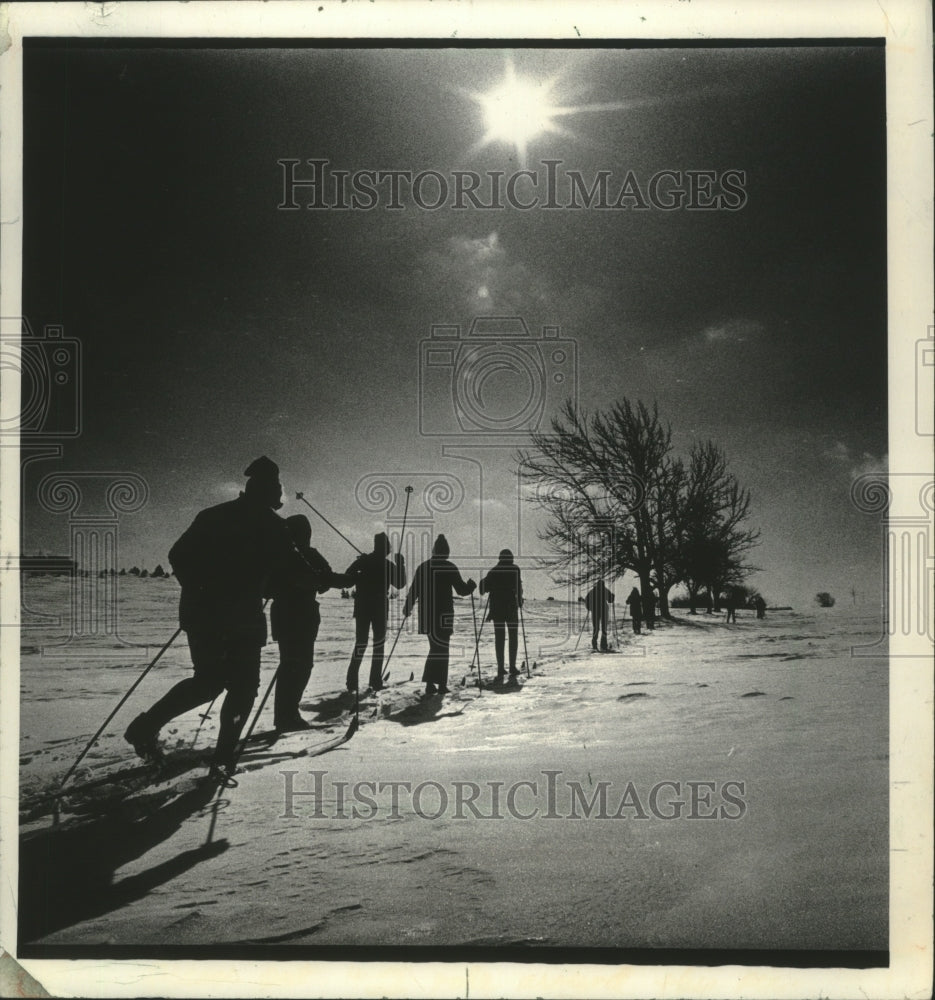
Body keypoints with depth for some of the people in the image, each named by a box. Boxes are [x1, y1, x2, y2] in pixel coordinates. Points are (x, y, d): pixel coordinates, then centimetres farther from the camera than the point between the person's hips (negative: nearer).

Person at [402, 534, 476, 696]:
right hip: (443, 616, -5)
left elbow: (413, 590, 10)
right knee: (441, 648, 0)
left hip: (426, 615, 5)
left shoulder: (423, 567, 7)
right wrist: (472, 586, 16)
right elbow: (462, 590, -5)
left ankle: (430, 682, 12)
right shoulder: (449, 567, -7)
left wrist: (407, 608, 23)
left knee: (435, 647, 16)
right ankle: (441, 685, -3)